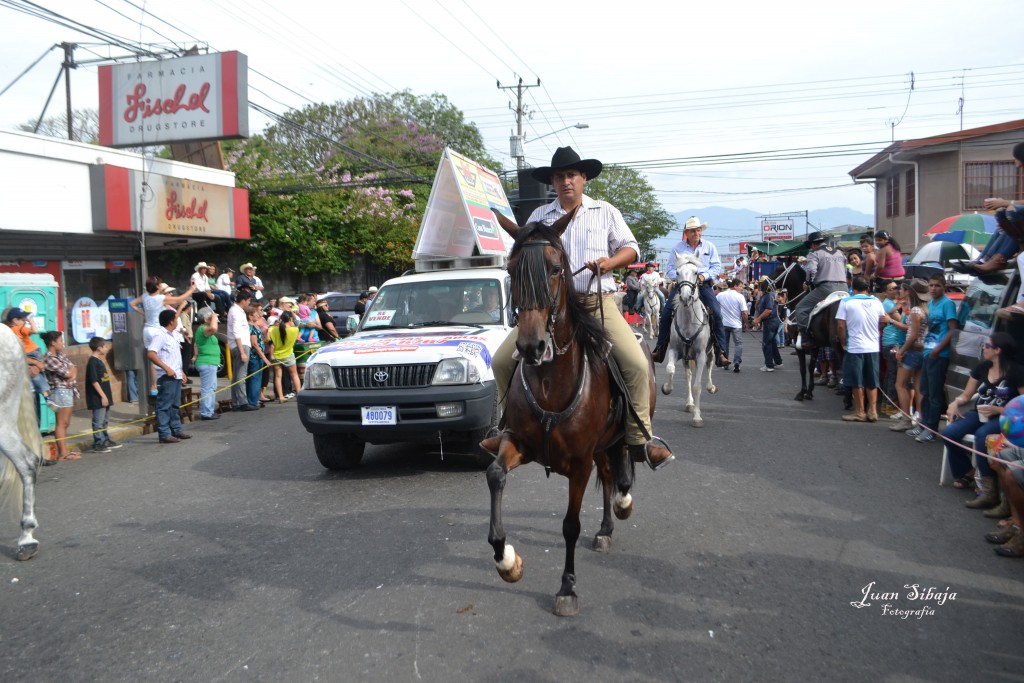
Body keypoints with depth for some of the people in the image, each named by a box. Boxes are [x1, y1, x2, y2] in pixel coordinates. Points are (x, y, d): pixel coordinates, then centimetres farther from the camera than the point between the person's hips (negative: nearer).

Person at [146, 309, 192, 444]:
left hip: (175, 376, 10)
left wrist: (180, 371, 23)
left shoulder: (171, 335, 16)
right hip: (166, 377, -10)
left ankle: (176, 430, 24)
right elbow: (150, 354, -24)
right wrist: (166, 368, -27)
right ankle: (164, 434, -2)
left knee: (175, 406, 16)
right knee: (164, 406, -5)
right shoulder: (160, 335, -14)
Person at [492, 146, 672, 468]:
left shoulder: (605, 212, 10)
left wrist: (610, 262, -9)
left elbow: (631, 248, 12)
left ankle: (639, 440, -6)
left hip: (597, 302, -1)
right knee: (502, 360, -10)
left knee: (637, 364, -19)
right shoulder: (539, 217, 12)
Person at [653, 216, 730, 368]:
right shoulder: (678, 248, 7)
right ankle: (660, 350, -1)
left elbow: (717, 267, 5)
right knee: (666, 313, -12)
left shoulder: (709, 247, 9)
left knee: (716, 314, -17)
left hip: (703, 285, 0)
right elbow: (671, 269, 5)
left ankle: (720, 352, -11)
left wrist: (704, 275, -13)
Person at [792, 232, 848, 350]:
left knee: (800, 309, -2)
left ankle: (803, 338, -11)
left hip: (825, 287, -7)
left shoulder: (815, 253, 1)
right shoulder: (839, 252, 23)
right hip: (843, 288, 7)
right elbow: (845, 271, 25)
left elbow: (811, 270, -16)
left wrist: (808, 283, -1)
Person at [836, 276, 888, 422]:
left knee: (857, 383, 5)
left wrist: (844, 344, 1)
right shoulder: (876, 302, 3)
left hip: (855, 348, -4)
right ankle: (872, 411, 13)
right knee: (872, 382, 12)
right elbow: (882, 322, 9)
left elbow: (841, 326, -10)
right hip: (873, 347, 4)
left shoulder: (846, 302, -7)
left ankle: (860, 412, 9)